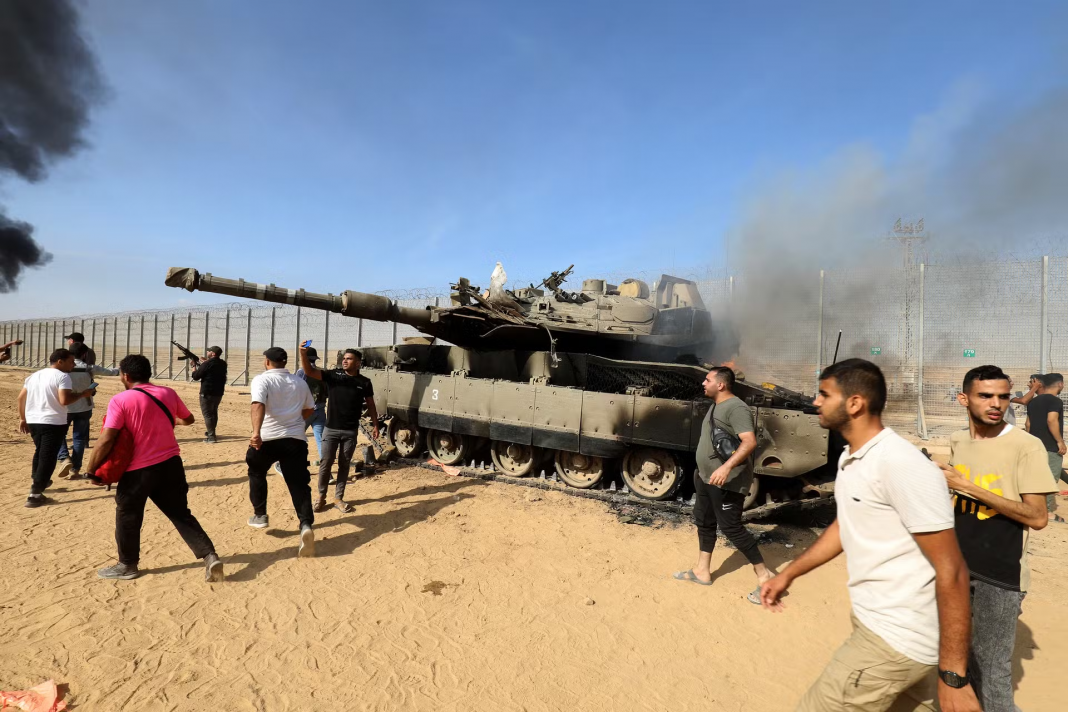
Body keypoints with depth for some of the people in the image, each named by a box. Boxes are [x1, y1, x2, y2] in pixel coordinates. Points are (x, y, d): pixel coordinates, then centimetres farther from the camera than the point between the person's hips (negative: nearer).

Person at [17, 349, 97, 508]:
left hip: (33, 421, 8)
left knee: (39, 453, 27)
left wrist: (22, 418, 22)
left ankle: (39, 482, 44)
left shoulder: (34, 375, 13)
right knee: (48, 458, -2)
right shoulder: (62, 376, -12)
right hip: (53, 423, -8)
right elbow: (64, 400, -22)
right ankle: (34, 495, -4)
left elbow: (21, 397, 15)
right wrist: (83, 394, -9)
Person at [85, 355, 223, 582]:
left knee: (127, 517, 18)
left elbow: (106, 440, -16)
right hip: (171, 463, 5)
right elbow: (188, 419, 20)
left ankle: (127, 566, 31)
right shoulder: (168, 393, 4)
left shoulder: (120, 400, -11)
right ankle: (210, 556, -1)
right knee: (181, 514, 10)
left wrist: (91, 470, -4)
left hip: (139, 469, -4)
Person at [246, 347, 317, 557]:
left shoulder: (262, 379, -2)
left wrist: (256, 432, -33)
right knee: (299, 484, 1)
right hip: (296, 439, 3)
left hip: (267, 438, -2)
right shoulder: (300, 382, 14)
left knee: (256, 473, 27)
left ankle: (260, 516, 33)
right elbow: (309, 409, 24)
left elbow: (258, 405, -20)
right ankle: (306, 525, -18)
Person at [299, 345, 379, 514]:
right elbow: (309, 371, -15)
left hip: (351, 431, 1)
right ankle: (321, 496, 21)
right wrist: (303, 354, -31)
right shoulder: (333, 375, -3)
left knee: (344, 465, 10)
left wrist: (375, 425, 6)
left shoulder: (364, 382, 0)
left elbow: (370, 405, 9)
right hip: (331, 429, -1)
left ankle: (338, 497, 22)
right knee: (325, 463, 4)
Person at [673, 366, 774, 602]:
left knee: (731, 528, -4)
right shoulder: (716, 406, 12)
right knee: (704, 522, 16)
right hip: (707, 478, 10)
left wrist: (727, 467, -41)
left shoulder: (736, 408, -20)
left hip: (727, 482, -10)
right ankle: (701, 571, 29)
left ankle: (764, 575, 12)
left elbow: (750, 442, -31)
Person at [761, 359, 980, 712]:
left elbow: (951, 572, -22)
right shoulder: (849, 458, 6)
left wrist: (952, 676, -20)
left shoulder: (903, 467, -24)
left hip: (896, 639, -8)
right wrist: (788, 574, 18)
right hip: (876, 622, 9)